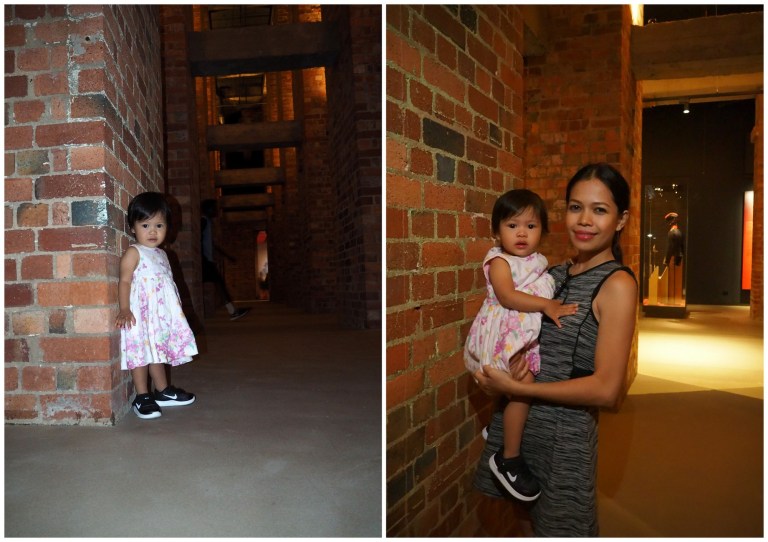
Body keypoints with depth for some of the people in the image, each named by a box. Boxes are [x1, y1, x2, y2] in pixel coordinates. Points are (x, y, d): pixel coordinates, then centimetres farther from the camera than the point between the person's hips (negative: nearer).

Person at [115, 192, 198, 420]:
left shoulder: (161, 254, 16)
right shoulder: (134, 253, -8)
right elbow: (125, 281, -14)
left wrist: (175, 312, 23)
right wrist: (124, 309, -25)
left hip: (162, 314, 8)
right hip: (140, 314, -8)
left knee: (157, 351, 17)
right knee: (141, 352, -4)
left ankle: (163, 391, 27)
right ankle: (142, 398, 4)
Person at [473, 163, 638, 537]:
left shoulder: (617, 284, -14)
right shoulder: (555, 274, 4)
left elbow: (606, 390, -19)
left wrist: (514, 388, -18)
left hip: (566, 435, -5)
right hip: (518, 421, 6)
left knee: (562, 528, 15)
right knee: (538, 520, 22)